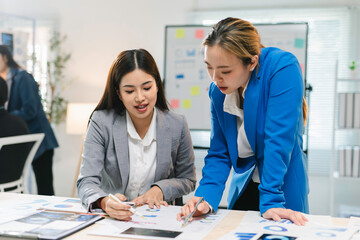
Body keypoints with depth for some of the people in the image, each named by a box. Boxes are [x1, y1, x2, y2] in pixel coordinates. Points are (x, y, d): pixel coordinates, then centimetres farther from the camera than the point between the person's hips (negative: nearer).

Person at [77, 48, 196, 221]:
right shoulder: (101, 123, -8)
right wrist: (105, 202, -35)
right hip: (111, 218, -2)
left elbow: (187, 180, 10)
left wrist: (161, 189, -10)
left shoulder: (177, 125, -3)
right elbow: (87, 182, -13)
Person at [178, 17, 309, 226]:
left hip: (283, 189, -4)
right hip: (243, 187, 5)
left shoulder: (283, 68, -23)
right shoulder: (217, 91, -6)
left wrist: (270, 201, -29)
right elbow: (219, 154, -2)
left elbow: (279, 140, -27)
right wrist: (206, 197, -18)